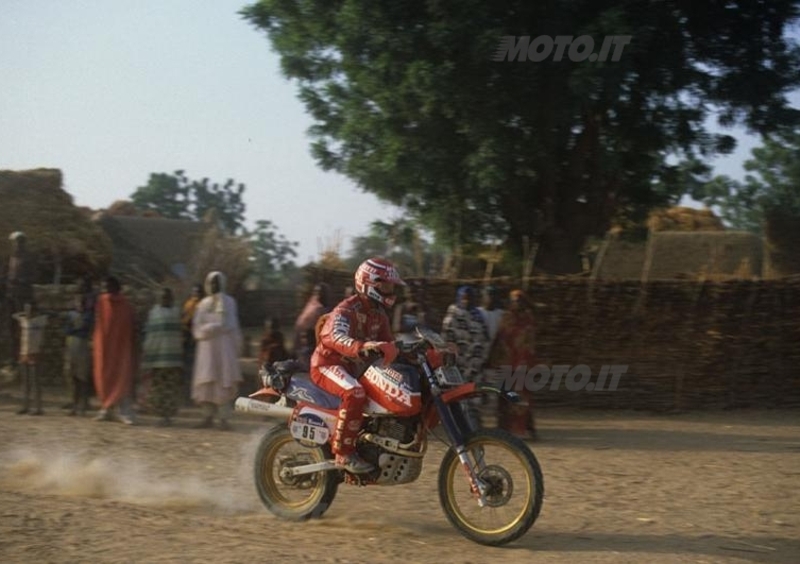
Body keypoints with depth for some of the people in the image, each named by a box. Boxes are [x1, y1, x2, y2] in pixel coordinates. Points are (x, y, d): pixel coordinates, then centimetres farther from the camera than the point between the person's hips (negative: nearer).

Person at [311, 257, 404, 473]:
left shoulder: (379, 314, 10)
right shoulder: (347, 310, -19)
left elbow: (388, 343, 17)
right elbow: (333, 336, -38)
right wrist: (361, 347, -56)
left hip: (355, 368, 9)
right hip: (328, 364, -9)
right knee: (355, 394, -38)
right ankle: (343, 452, -31)